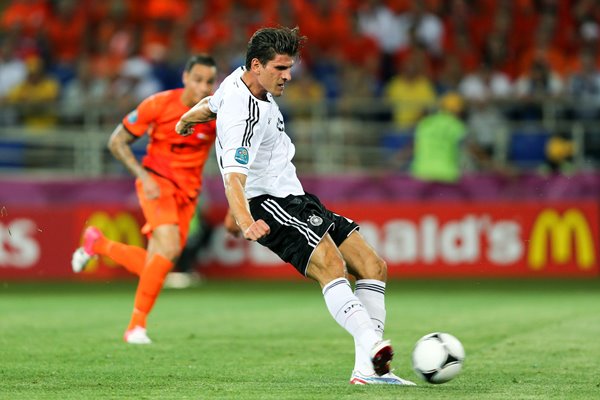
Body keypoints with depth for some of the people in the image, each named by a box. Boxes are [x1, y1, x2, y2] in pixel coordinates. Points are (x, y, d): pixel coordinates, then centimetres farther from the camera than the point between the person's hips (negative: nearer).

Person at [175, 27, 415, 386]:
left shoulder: (240, 80, 9)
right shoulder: (244, 115, -21)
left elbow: (209, 105, 30)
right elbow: (233, 177, -34)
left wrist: (185, 121, 52)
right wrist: (246, 223, -51)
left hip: (294, 199, 10)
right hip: (268, 202, -10)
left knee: (374, 266, -1)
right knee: (331, 264, -34)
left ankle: (369, 369, -8)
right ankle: (371, 345, -52)